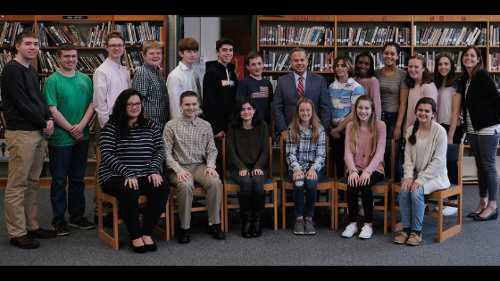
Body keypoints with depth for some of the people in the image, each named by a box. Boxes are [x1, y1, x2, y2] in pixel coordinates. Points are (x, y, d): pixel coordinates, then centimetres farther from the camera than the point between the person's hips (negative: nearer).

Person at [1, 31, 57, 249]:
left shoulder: (31, 70, 17)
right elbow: (22, 102, -16)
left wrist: (49, 119, 0)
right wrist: (44, 123, -8)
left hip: (38, 132, 9)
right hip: (21, 133, -9)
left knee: (31, 183, 13)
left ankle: (32, 226, 21)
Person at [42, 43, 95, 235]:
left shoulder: (85, 79, 7)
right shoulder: (52, 81, -6)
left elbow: (91, 104, 4)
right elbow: (52, 110, -11)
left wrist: (81, 126, -11)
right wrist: (71, 130, -11)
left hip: (81, 137, 4)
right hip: (60, 139, -4)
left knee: (78, 179, 13)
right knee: (59, 181, 4)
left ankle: (77, 216, 24)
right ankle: (59, 220, 14)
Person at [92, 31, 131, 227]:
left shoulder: (125, 71, 14)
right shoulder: (102, 71, -7)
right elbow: (99, 103, -11)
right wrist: (107, 127, -12)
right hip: (107, 124, -7)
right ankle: (99, 211, 6)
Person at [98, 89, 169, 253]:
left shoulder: (151, 126, 14)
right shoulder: (111, 127, 1)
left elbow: (160, 150, 10)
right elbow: (107, 155, -8)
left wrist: (154, 171, -9)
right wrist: (128, 174, -18)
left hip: (145, 175, 4)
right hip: (116, 175, -3)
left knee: (162, 188, -26)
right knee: (129, 192, -35)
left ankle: (147, 233, -13)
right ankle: (135, 236, -15)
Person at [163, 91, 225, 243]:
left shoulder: (206, 125, 11)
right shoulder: (171, 126, 1)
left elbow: (212, 150, 11)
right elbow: (166, 152, -4)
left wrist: (210, 165, -8)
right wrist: (178, 170, -17)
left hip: (200, 166, 3)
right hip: (179, 167, -3)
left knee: (215, 181, -28)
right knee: (185, 185, -35)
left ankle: (213, 224, -14)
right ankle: (184, 228, -21)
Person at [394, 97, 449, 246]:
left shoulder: (439, 131, -10)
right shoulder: (411, 130, 5)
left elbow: (438, 161, -14)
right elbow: (408, 156, 4)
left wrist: (420, 180, -20)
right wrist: (408, 176, -13)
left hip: (434, 175, -4)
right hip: (415, 173, 4)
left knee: (416, 192, -29)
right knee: (404, 190, -24)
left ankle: (416, 231, -14)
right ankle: (406, 228, -12)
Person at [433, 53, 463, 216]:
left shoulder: (455, 84, -7)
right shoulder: (437, 84, 13)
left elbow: (455, 112, -12)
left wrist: (450, 135, -15)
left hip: (452, 128, -6)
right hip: (439, 127, 6)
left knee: (451, 164, -3)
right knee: (445, 163, 7)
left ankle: (453, 203, 4)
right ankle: (446, 201, 14)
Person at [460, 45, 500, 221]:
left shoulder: (482, 75, -9)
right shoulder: (464, 79, 13)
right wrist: (466, 124, 12)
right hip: (473, 129, 8)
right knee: (480, 165, 11)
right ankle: (483, 203, 19)